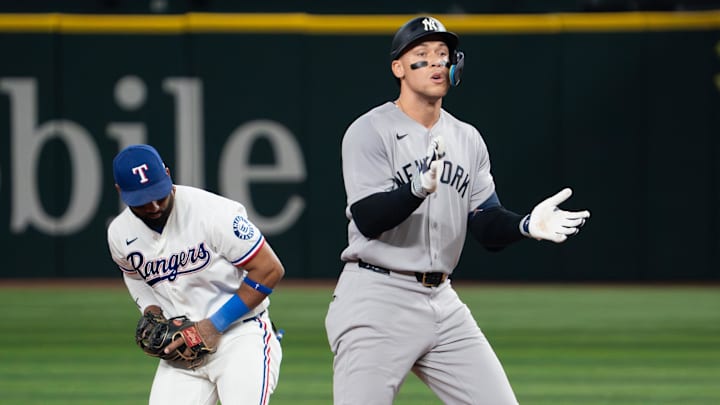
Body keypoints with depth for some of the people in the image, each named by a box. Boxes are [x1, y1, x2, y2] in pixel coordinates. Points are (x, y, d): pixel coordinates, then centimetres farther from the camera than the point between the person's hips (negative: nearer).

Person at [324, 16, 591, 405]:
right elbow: (368, 219, -18)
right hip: (376, 302, -6)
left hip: (441, 301, 6)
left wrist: (526, 225, -15)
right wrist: (418, 188, -35)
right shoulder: (369, 132, -6)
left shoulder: (467, 139, 13)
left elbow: (487, 225, 6)